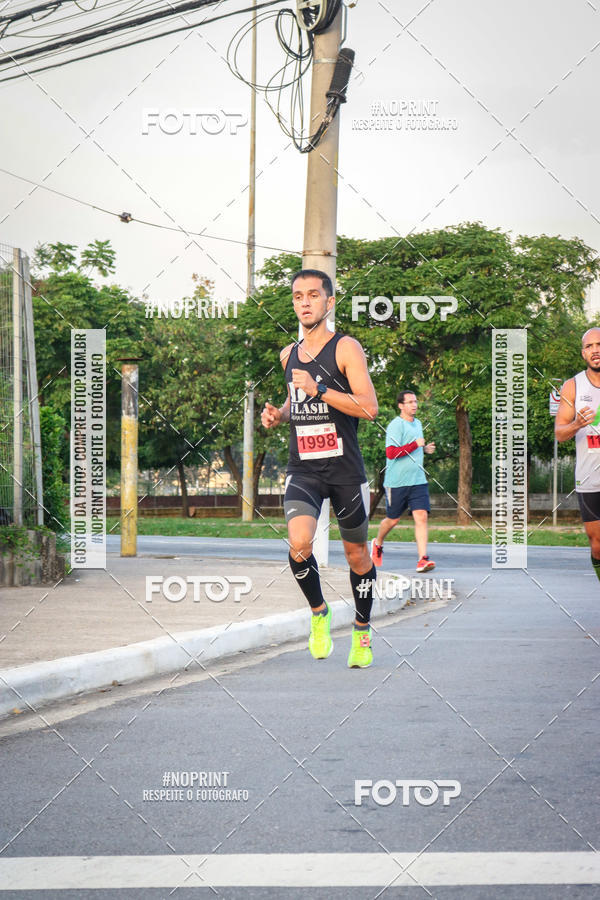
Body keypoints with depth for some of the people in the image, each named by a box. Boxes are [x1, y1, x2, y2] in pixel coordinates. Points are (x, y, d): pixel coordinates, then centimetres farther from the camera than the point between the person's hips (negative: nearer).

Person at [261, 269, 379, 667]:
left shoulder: (346, 348, -6)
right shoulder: (289, 355, 12)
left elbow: (369, 407, -15)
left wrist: (319, 390, -21)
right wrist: (279, 414, 7)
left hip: (345, 469, -3)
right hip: (303, 469, 3)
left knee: (356, 552, 9)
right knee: (299, 545, -19)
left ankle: (362, 631, 28)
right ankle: (319, 612, 6)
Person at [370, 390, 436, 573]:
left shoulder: (417, 424, 16)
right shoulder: (395, 425, -11)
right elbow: (391, 453, -21)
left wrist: (425, 449, 13)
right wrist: (416, 445, -20)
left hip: (418, 480, 5)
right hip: (397, 481, -5)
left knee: (421, 516, -11)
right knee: (392, 520, 9)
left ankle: (423, 559, -16)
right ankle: (377, 544, 38)